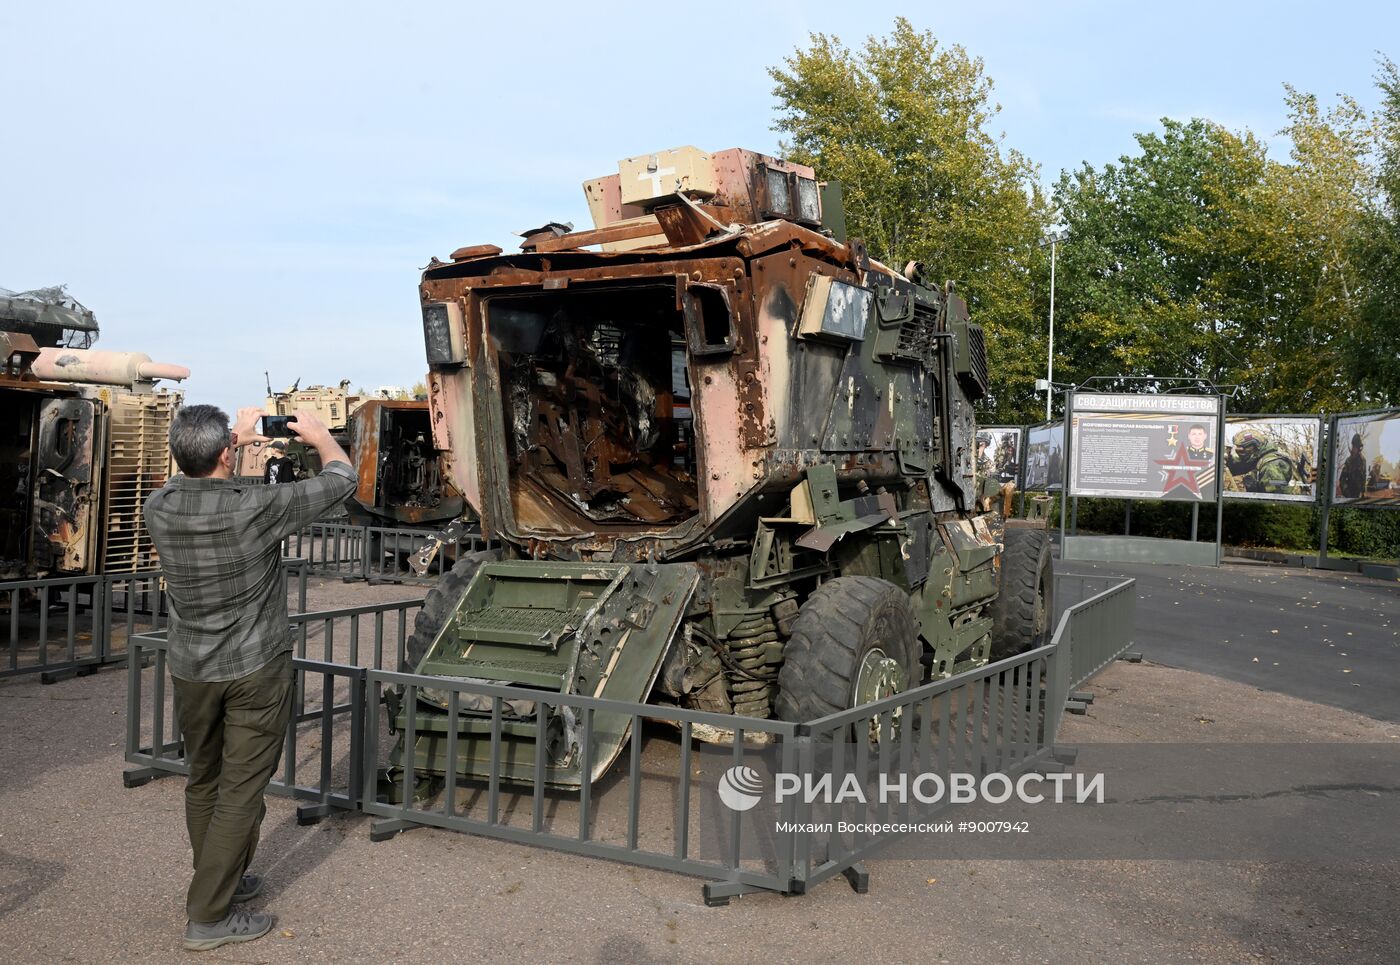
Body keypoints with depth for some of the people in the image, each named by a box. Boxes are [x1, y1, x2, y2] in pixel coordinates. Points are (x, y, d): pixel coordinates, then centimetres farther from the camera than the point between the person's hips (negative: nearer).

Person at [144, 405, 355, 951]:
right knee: (240, 793, 4)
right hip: (255, 671, -5)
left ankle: (219, 880, 38)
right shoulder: (255, 509, -23)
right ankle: (208, 917, 10)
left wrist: (237, 440, 23)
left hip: (191, 670, 6)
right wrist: (319, 435, 7)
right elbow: (340, 480, -11)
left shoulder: (159, 510, -9)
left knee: (203, 782, 21)